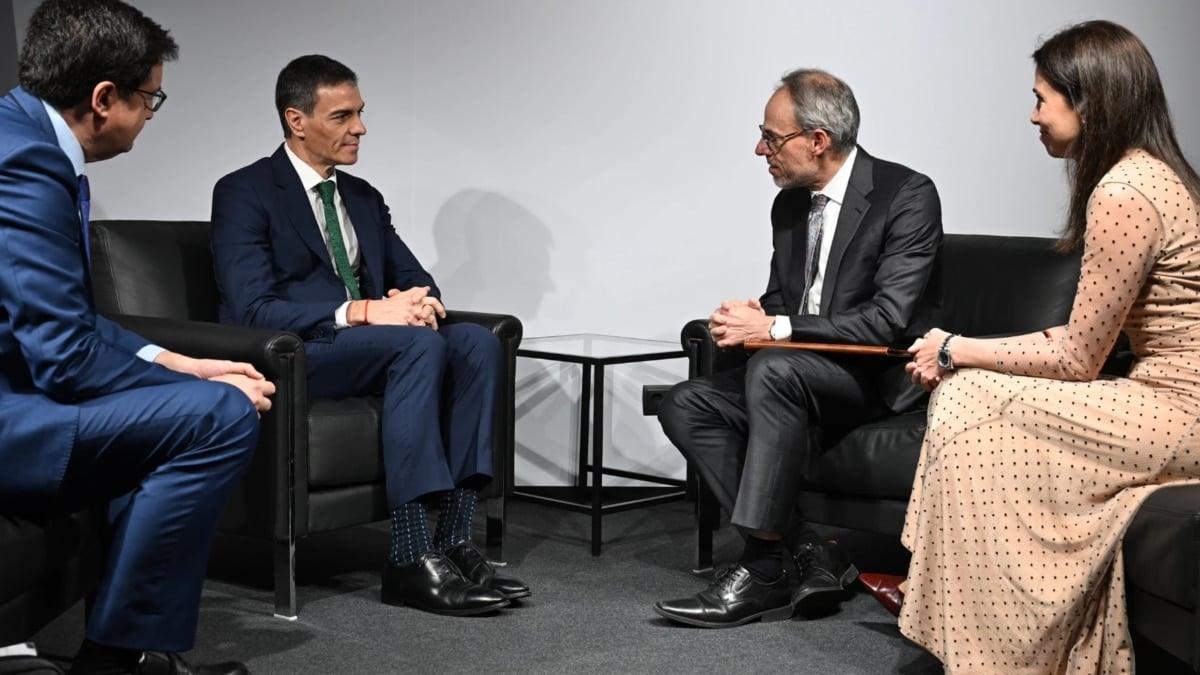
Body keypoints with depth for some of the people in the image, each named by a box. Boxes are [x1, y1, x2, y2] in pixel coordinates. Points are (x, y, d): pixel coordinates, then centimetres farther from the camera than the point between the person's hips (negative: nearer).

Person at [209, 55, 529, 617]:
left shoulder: (362, 197, 19)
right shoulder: (244, 193, -4)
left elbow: (411, 273, 16)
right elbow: (252, 308, -16)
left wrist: (421, 299, -11)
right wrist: (362, 311, -25)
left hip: (369, 344, 7)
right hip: (288, 358, -7)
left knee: (477, 340, -20)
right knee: (420, 344, -32)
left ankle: (453, 540, -24)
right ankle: (409, 559, -35)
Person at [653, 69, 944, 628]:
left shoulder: (907, 195, -13)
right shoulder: (790, 204, 10)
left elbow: (888, 321, -22)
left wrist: (774, 327, -23)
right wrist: (748, 318, -7)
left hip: (882, 376, -8)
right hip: (798, 371, 8)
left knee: (774, 369, -35)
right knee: (684, 406, -12)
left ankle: (764, 570, -29)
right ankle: (806, 553, -16)